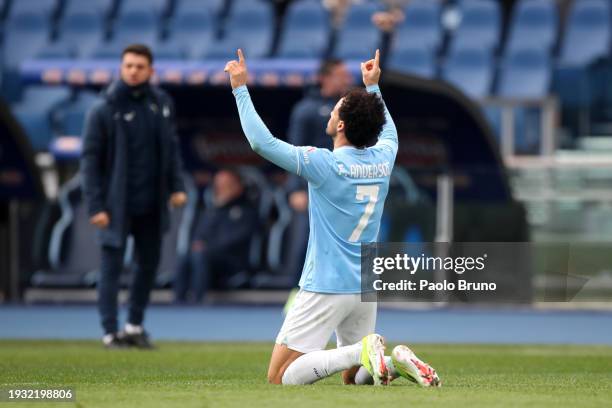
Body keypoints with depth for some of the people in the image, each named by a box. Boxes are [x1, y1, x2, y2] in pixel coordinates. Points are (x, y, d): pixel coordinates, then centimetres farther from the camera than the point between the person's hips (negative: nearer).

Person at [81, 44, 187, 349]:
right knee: (111, 266, -1)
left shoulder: (161, 104, 4)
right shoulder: (104, 111, -10)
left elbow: (171, 147, 13)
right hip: (117, 206, -5)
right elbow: (90, 159, -9)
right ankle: (110, 332, 5)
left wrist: (176, 186, 2)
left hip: (152, 205, 5)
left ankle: (135, 325, 25)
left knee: (149, 264, 12)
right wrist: (95, 205, -14)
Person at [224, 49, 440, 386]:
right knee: (354, 377, 21)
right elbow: (388, 130, 29)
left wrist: (240, 89, -8)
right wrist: (373, 86, 37)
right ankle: (397, 360, -9)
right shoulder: (383, 159, 3)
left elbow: (262, 142, -16)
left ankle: (363, 351, -22)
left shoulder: (324, 164, -16)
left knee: (280, 377, -7)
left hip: (326, 289, -7)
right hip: (366, 287, 7)